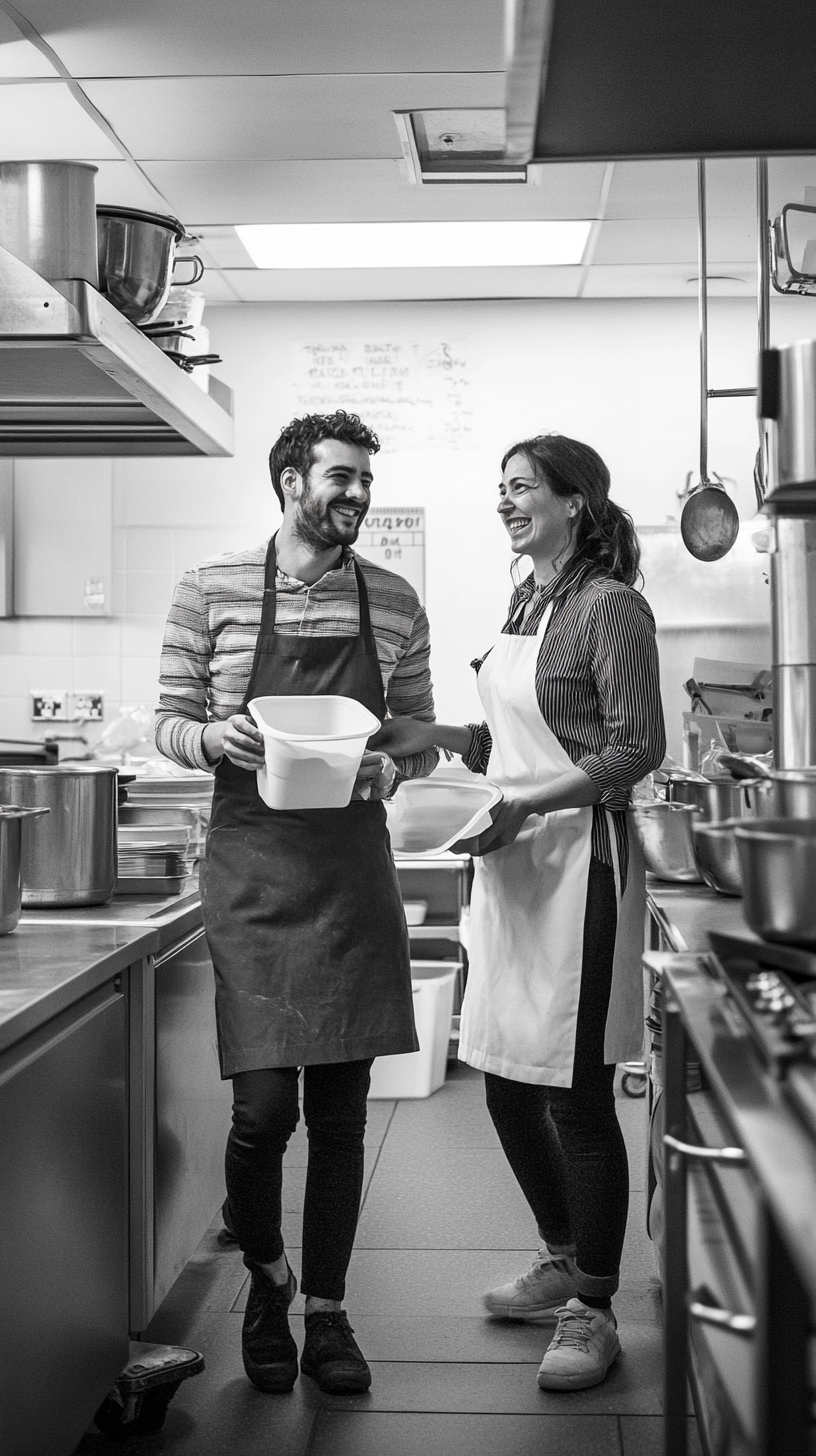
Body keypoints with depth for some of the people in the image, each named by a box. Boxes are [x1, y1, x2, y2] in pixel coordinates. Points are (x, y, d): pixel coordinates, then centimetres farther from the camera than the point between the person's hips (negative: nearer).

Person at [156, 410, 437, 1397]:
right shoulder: (212, 590, 0)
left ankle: (327, 1311, 24)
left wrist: (390, 766, -9)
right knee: (265, 1103, -6)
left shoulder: (394, 602, 7)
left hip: (356, 869, 3)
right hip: (253, 869, -2)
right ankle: (264, 1277, 25)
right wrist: (211, 739, -16)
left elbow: (421, 735, 13)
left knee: (341, 1108, 7)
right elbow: (170, 722, 5)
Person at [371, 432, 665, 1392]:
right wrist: (434, 737, 6)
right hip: (509, 863, 8)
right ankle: (561, 1262, 34)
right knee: (506, 1081, 14)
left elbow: (637, 748, -14)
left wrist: (524, 806, -20)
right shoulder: (525, 603, 15)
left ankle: (592, 1310, 14)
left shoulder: (609, 606, -9)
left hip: (576, 858, -8)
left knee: (577, 1095, -1)